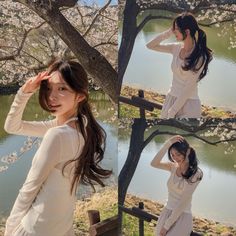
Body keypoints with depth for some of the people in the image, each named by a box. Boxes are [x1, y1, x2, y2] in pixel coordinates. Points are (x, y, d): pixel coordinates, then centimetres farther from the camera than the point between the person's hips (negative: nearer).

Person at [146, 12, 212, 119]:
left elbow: (189, 87, -17)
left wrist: (172, 110, -17)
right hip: (171, 98, 6)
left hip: (187, 103, -6)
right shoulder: (176, 48, 2)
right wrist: (169, 32, -5)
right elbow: (150, 45, 7)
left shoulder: (200, 56, -15)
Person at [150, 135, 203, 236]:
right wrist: (167, 144, -22)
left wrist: (167, 225, -16)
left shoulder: (195, 173, -15)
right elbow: (154, 164, -16)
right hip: (166, 212, 6)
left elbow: (183, 202, -17)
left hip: (181, 217, -6)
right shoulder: (174, 167, 2)